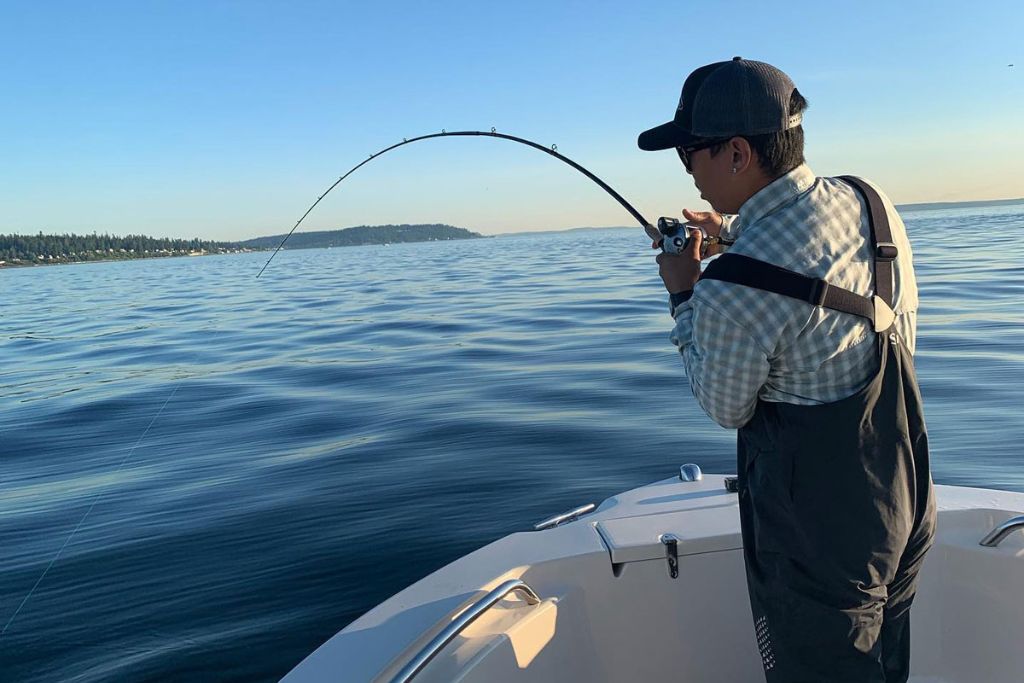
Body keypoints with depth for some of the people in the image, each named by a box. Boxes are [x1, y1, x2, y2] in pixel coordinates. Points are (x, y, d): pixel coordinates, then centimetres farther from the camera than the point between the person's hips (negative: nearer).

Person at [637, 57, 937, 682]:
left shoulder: (731, 292, -31)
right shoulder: (872, 202, -7)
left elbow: (726, 409, -12)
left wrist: (684, 297, -5)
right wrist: (733, 228, 16)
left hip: (818, 535, -7)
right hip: (905, 506, 7)